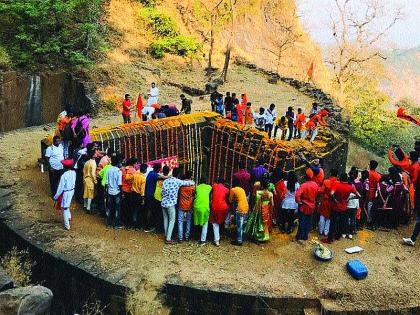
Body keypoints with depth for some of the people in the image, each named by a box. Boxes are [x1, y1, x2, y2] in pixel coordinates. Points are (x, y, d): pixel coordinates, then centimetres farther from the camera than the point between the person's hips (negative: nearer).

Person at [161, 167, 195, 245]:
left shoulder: (166, 180, 6)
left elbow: (162, 191, 6)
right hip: (171, 204, -6)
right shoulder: (178, 181, -8)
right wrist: (192, 182, 18)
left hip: (164, 203, 6)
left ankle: (166, 236, 27)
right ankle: (168, 239, 1)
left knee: (166, 219, 17)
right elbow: (191, 183, -4)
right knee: (172, 221, 3)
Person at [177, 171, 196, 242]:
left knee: (180, 221, 5)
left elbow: (178, 193, 4)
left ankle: (180, 238, 3)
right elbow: (193, 195, 0)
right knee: (188, 221, 14)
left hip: (181, 205, -1)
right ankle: (187, 237, 17)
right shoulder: (192, 184, -8)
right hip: (189, 206, 1)